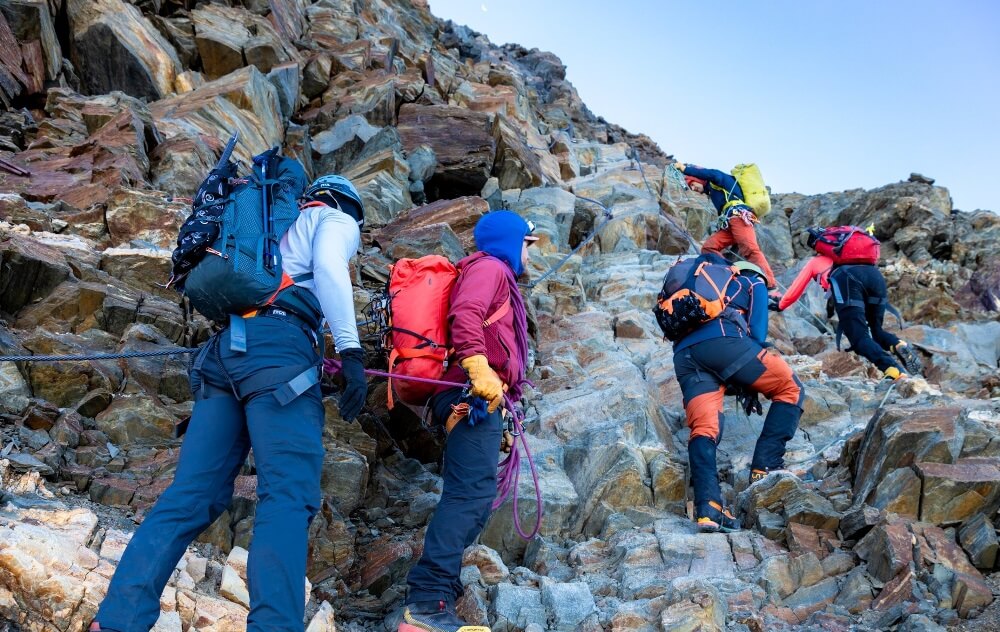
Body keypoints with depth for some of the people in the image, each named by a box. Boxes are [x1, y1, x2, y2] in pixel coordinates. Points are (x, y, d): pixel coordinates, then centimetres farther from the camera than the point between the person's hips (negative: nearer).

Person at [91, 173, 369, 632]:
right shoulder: (336, 219, 17)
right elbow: (328, 267, -5)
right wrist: (351, 350, -12)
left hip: (224, 346, 7)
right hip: (275, 345, -7)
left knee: (191, 493, 2)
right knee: (288, 493, -17)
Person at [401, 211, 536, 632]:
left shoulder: (499, 278, 32)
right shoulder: (490, 266, 2)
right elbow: (465, 316, -18)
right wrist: (479, 370, -29)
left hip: (477, 398, 11)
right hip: (474, 395, -11)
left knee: (473, 495, 7)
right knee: (471, 491, -20)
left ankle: (428, 598, 6)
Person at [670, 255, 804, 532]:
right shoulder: (754, 282, 26)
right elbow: (757, 331, 12)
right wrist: (750, 384, 14)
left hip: (683, 353, 5)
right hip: (722, 340, -5)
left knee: (703, 427, -5)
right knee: (790, 389, 11)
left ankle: (707, 508, -24)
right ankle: (765, 467, -1)